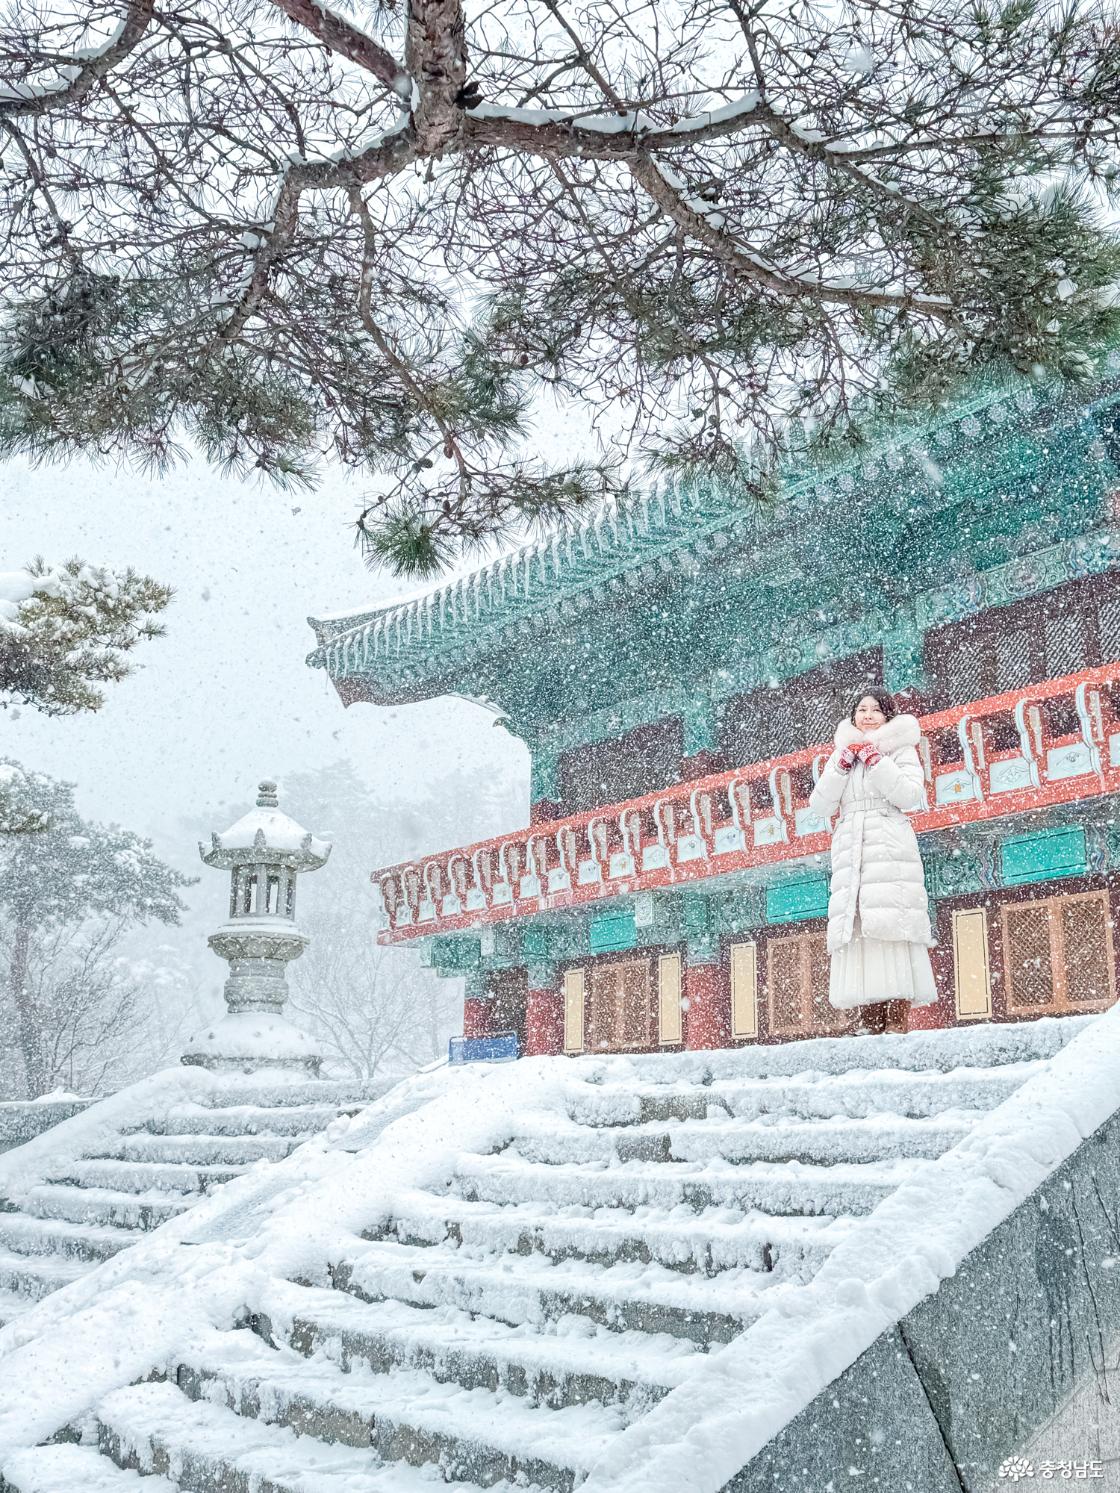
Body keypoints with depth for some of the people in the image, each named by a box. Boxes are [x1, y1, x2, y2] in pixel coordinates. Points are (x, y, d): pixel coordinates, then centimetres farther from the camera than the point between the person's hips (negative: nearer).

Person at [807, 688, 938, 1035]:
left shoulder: (901, 749, 12)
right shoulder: (843, 754, 23)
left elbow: (911, 797, -5)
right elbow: (820, 806, 11)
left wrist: (875, 759, -7)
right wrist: (842, 763, 1)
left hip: (890, 851, -4)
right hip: (850, 855, 4)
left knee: (891, 931, -14)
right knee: (858, 933, -6)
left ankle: (897, 1021, -17)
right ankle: (869, 1022, -8)